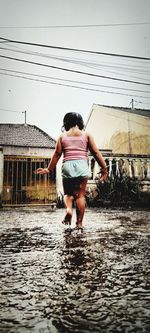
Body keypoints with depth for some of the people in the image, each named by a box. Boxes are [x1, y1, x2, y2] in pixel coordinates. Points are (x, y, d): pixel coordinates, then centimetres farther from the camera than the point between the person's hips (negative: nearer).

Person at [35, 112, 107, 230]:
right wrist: (104, 168, 9)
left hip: (67, 166, 1)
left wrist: (49, 169, 16)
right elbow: (96, 152, 6)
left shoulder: (62, 136, 12)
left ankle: (68, 209, -14)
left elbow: (57, 154, 8)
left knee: (68, 193, 14)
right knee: (80, 194, 4)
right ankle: (79, 222, 5)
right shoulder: (86, 135, 11)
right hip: (82, 165, -1)